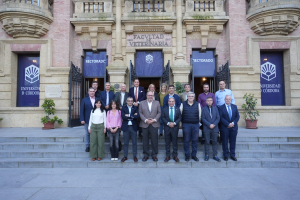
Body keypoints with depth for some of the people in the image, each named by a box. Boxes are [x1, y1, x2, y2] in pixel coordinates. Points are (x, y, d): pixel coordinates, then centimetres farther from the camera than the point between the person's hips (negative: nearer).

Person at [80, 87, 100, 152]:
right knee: (87, 133, 7)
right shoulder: (84, 100, 3)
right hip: (87, 120, -1)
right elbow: (82, 110, 1)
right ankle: (87, 146, 18)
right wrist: (82, 119, -7)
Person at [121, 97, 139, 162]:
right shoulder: (123, 108, 3)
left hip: (133, 127, 0)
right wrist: (133, 116, -13)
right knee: (126, 143, 9)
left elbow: (137, 116, -14)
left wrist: (129, 116, -13)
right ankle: (125, 156, 20)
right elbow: (123, 116, -13)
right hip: (126, 127, 0)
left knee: (134, 142, 7)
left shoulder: (135, 108, 2)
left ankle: (135, 156, 19)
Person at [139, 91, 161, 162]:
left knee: (154, 140, 3)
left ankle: (154, 155, 16)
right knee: (145, 140, 6)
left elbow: (159, 112, 4)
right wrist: (145, 120, -12)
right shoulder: (142, 103, 7)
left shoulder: (157, 103, 9)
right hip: (145, 124, 0)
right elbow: (140, 113, 0)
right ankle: (146, 154, 18)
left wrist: (154, 119, -10)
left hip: (154, 124, 0)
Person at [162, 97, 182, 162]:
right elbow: (163, 117, -1)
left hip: (175, 128, 0)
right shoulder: (165, 109, 4)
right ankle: (168, 156, 17)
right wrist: (168, 123, -15)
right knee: (167, 142, 6)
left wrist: (174, 123, -15)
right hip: (167, 128, 0)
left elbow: (179, 118, 0)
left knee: (175, 142, 6)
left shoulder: (177, 109, 5)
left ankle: (175, 156, 18)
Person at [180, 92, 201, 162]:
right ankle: (187, 155, 15)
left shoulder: (197, 104, 6)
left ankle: (194, 155, 19)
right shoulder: (183, 104, 2)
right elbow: (180, 114, 7)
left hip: (195, 125, 1)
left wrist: (199, 122, 12)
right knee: (186, 141, 3)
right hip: (186, 124, -1)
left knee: (195, 140, 6)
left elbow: (200, 114, 11)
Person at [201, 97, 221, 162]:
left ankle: (215, 155, 15)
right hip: (207, 129, -2)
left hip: (215, 128, 2)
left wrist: (214, 124, -12)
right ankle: (207, 155, 14)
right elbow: (203, 118, -5)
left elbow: (218, 118, 2)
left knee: (215, 142, 6)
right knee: (207, 142, 5)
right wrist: (209, 125, -14)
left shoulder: (215, 108, 7)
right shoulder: (204, 109, 1)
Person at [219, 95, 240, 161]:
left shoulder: (234, 107, 9)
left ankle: (232, 155, 20)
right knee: (225, 142, 5)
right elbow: (221, 118, -9)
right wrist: (228, 124, -16)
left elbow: (237, 116, 5)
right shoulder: (221, 107, -2)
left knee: (233, 142, 9)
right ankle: (226, 155, 17)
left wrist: (233, 123, -10)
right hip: (225, 128, -3)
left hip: (234, 127, 3)